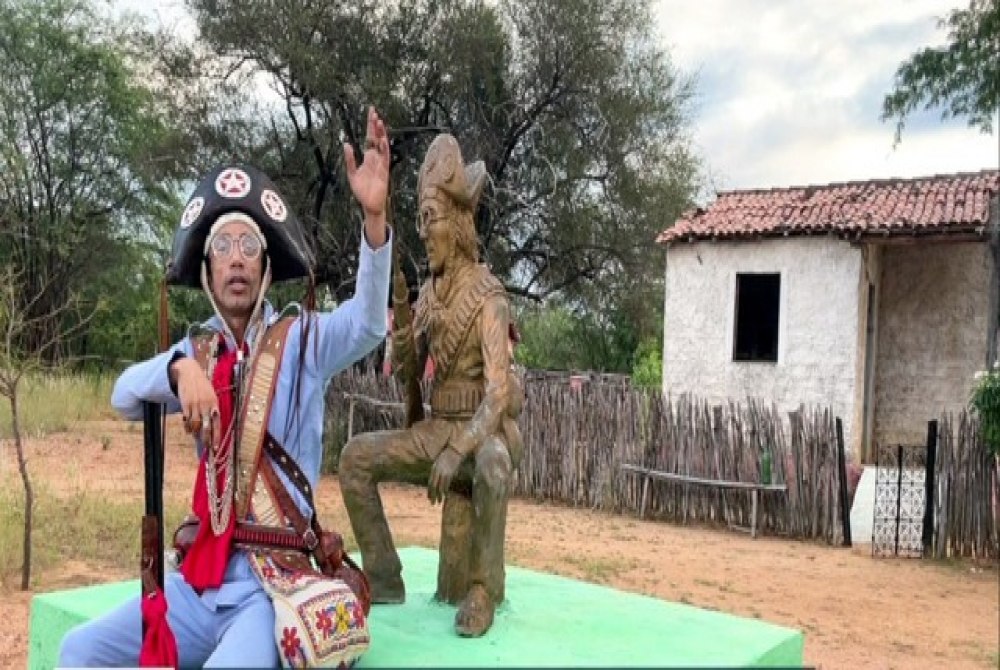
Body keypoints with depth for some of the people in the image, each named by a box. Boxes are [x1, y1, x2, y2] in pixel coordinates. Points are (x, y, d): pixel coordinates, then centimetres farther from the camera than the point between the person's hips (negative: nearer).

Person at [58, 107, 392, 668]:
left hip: (274, 579, -4)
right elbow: (124, 397, -5)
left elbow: (368, 323, -22)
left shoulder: (302, 340, -3)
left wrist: (375, 216, -36)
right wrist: (180, 367, -26)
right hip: (201, 577, 5)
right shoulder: (198, 350, 8)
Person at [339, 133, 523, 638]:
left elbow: (498, 392, -25)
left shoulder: (488, 298, -16)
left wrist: (457, 450, -38)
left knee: (490, 466, -41)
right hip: (436, 429, 7)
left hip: (485, 433, -7)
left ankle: (482, 591, -21)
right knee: (355, 457, -7)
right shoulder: (429, 293, 7)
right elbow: (405, 367, 8)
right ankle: (384, 578, 1)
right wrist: (400, 343, -15)